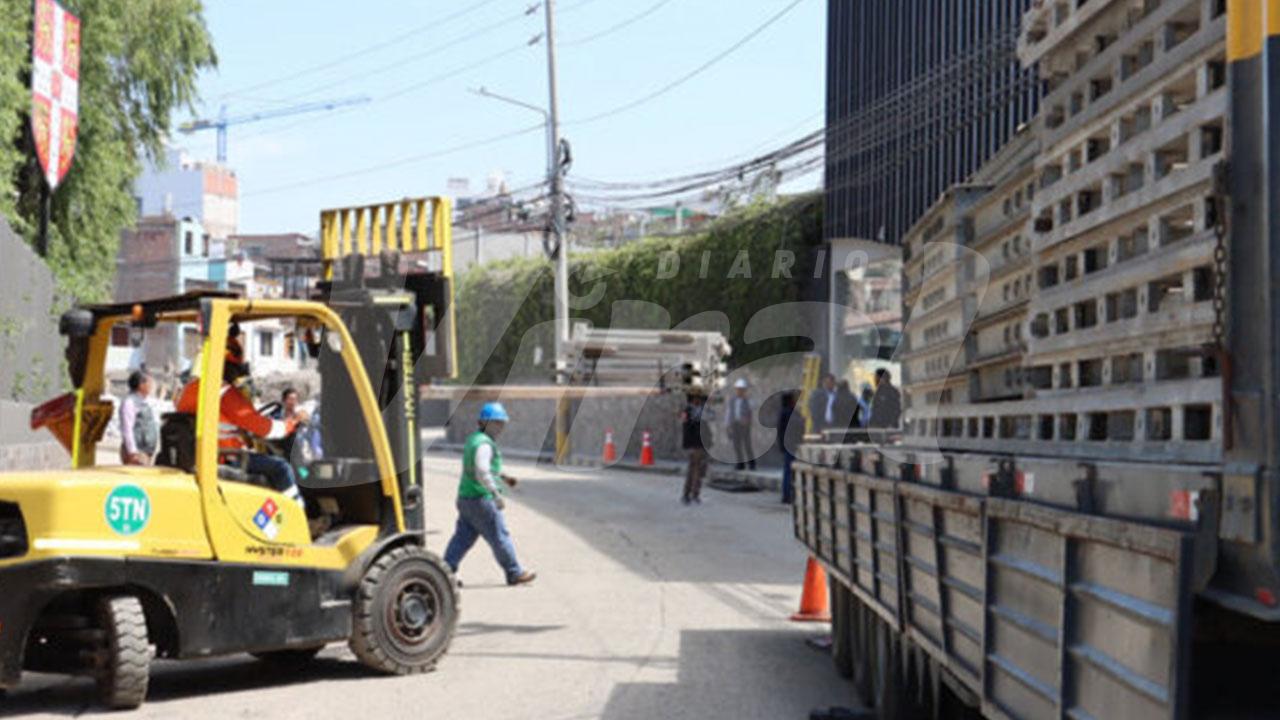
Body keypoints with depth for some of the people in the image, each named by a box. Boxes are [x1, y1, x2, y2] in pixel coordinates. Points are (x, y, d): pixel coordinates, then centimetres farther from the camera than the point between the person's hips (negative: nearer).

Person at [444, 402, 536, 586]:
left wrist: (502, 477, 25)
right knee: (500, 536, 0)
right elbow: (482, 473, -28)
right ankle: (514, 573, 8)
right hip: (481, 500, -10)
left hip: (466, 499, 10)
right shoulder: (484, 444, -17)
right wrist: (497, 494, -28)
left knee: (463, 536, 9)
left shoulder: (473, 439, 16)